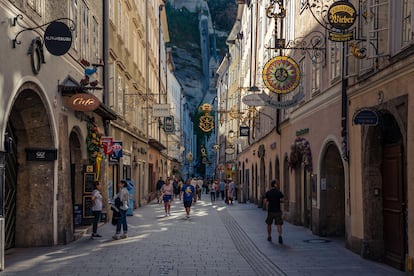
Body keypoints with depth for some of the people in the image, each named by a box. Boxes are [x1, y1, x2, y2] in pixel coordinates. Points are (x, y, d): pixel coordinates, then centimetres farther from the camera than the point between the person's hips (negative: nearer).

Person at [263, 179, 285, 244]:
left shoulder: (268, 193, -2)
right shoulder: (279, 192, -2)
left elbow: (264, 202, -8)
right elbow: (283, 200, -6)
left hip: (270, 211, 1)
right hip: (277, 211, -1)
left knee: (269, 224, 18)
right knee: (278, 224, -2)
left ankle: (269, 236, 25)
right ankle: (280, 236, -23)